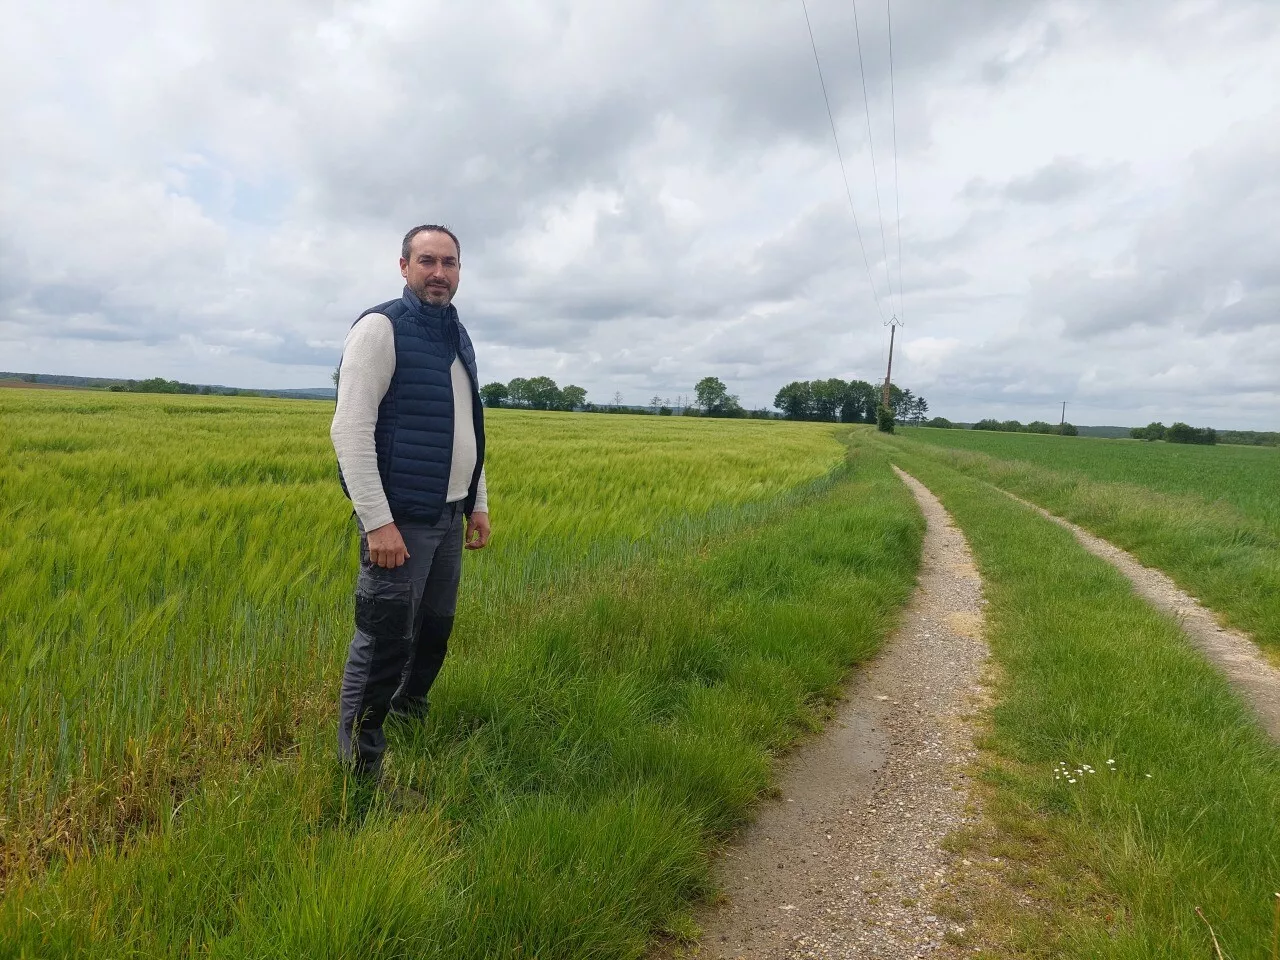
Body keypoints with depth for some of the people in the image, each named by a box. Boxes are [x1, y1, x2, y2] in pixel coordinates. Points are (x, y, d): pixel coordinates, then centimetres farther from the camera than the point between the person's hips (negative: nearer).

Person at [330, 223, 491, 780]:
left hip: (450, 515, 8)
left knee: (435, 631, 17)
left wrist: (479, 503, 17)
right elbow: (350, 430, -16)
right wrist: (377, 522, -21)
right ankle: (361, 763, 14)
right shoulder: (381, 328, -10)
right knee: (385, 643, -3)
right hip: (400, 518, -7)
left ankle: (411, 716, 38)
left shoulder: (459, 338, 14)